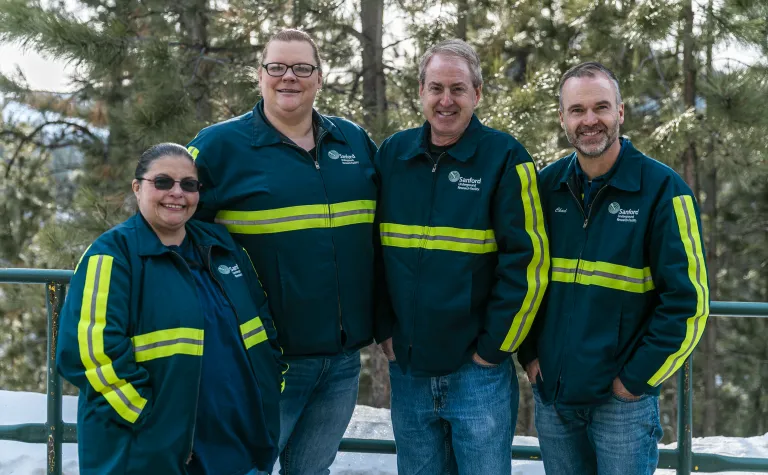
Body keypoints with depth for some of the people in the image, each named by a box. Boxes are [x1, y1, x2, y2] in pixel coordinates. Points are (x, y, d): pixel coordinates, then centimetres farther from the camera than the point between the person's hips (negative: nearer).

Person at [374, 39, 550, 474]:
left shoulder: (504, 157, -8)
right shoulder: (392, 155, 5)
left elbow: (527, 261, -11)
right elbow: (374, 251, 10)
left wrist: (495, 346, -10)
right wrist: (384, 329, 4)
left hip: (478, 370, -4)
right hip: (407, 369, 4)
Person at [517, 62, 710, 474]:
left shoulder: (662, 188, -9)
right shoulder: (546, 187, 4)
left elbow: (687, 300, -11)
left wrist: (636, 379, -11)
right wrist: (528, 354, 4)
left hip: (623, 399, -4)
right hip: (550, 394, 4)